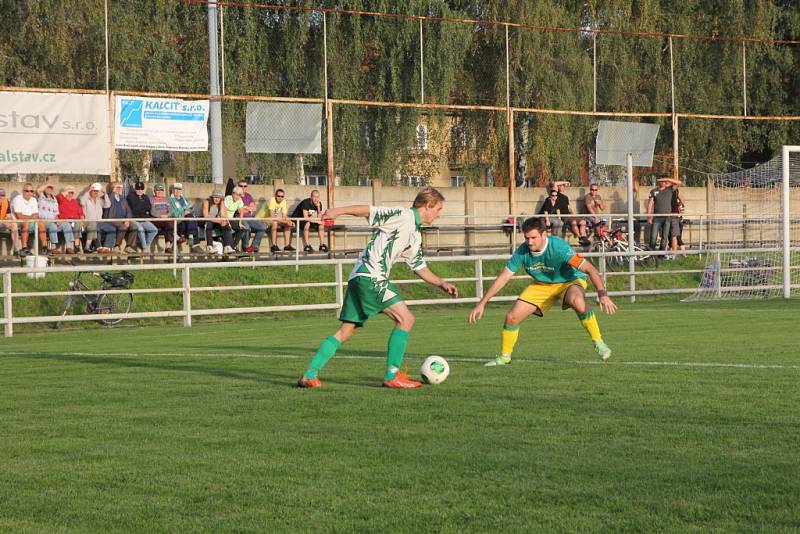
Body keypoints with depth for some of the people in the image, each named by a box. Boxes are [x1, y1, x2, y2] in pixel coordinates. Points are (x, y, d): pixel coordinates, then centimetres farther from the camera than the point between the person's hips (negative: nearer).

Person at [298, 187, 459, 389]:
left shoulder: (415, 235, 24)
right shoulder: (403, 216, -5)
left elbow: (419, 267, 31)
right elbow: (369, 210, -12)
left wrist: (441, 284, 22)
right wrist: (339, 210, -22)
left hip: (359, 277, 10)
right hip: (370, 275, -10)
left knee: (346, 330, 9)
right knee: (405, 319, -9)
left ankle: (309, 375, 7)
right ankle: (391, 376, -6)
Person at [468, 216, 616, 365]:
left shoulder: (559, 247, -33)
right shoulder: (522, 251, -20)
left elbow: (590, 269, -35)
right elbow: (503, 278, -10)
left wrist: (603, 295, -48)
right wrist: (481, 304, -12)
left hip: (569, 281, -4)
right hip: (541, 285, 4)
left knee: (577, 301, -39)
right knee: (512, 317, -8)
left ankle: (598, 343, -22)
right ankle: (504, 357, 16)